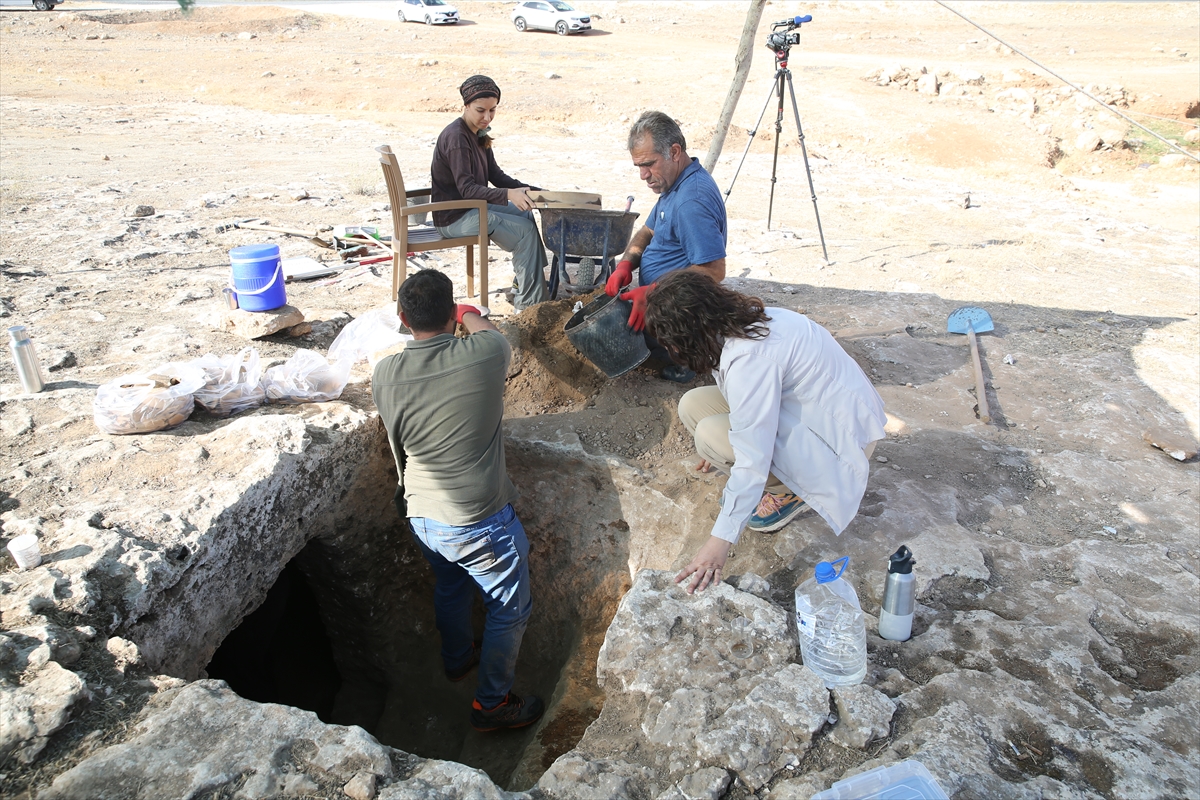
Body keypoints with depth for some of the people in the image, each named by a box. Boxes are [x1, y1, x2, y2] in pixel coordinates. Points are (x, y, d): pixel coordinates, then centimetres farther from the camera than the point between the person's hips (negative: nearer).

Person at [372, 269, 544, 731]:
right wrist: (469, 316, 27)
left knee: (450, 586, 32)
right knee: (510, 608, 18)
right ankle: (491, 703, 32)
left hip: (421, 517, 5)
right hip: (479, 521, -5)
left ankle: (456, 658, 56)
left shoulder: (385, 375, -11)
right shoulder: (484, 354, -20)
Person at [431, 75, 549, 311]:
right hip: (453, 217, -10)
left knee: (525, 213, 17)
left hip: (471, 207, 10)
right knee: (526, 230, -15)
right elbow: (466, 188, -29)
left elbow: (496, 175, 8)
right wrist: (508, 195, -42)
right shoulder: (456, 137, -21)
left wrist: (530, 191, -6)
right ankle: (528, 304, -9)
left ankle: (524, 284, 21)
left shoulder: (479, 134, 8)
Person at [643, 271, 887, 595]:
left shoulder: (749, 358, -31)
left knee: (710, 434, -24)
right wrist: (724, 452, 28)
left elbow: (752, 460, -31)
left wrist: (720, 541, -27)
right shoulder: (747, 321, -3)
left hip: (839, 436, -9)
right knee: (692, 405, -3)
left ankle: (791, 491, -2)